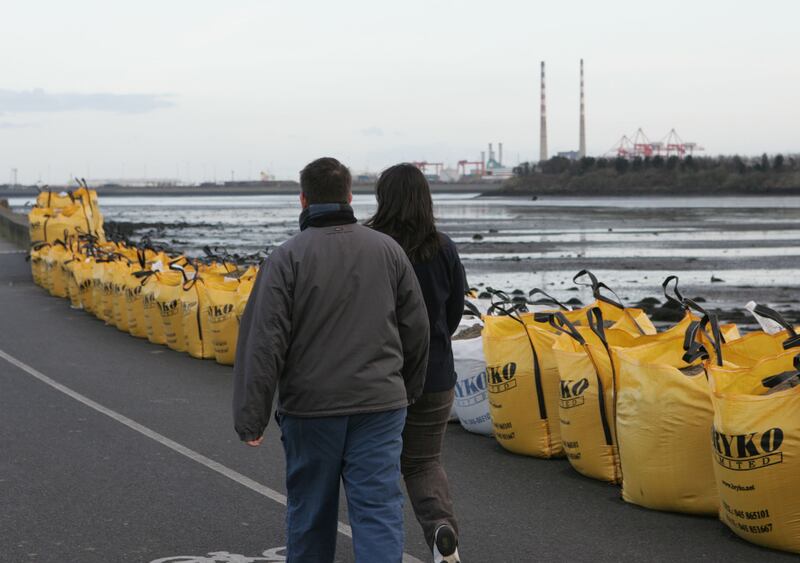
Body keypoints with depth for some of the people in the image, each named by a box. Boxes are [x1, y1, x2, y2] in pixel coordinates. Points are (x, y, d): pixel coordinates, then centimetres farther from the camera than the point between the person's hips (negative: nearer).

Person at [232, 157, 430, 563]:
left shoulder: (288, 257, -7)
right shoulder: (387, 250, 4)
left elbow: (264, 342, -12)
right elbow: (416, 329, 10)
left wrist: (251, 418, -10)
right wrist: (408, 389, 24)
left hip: (310, 409, -2)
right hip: (380, 407, 2)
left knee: (310, 514, 14)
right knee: (379, 511, -1)